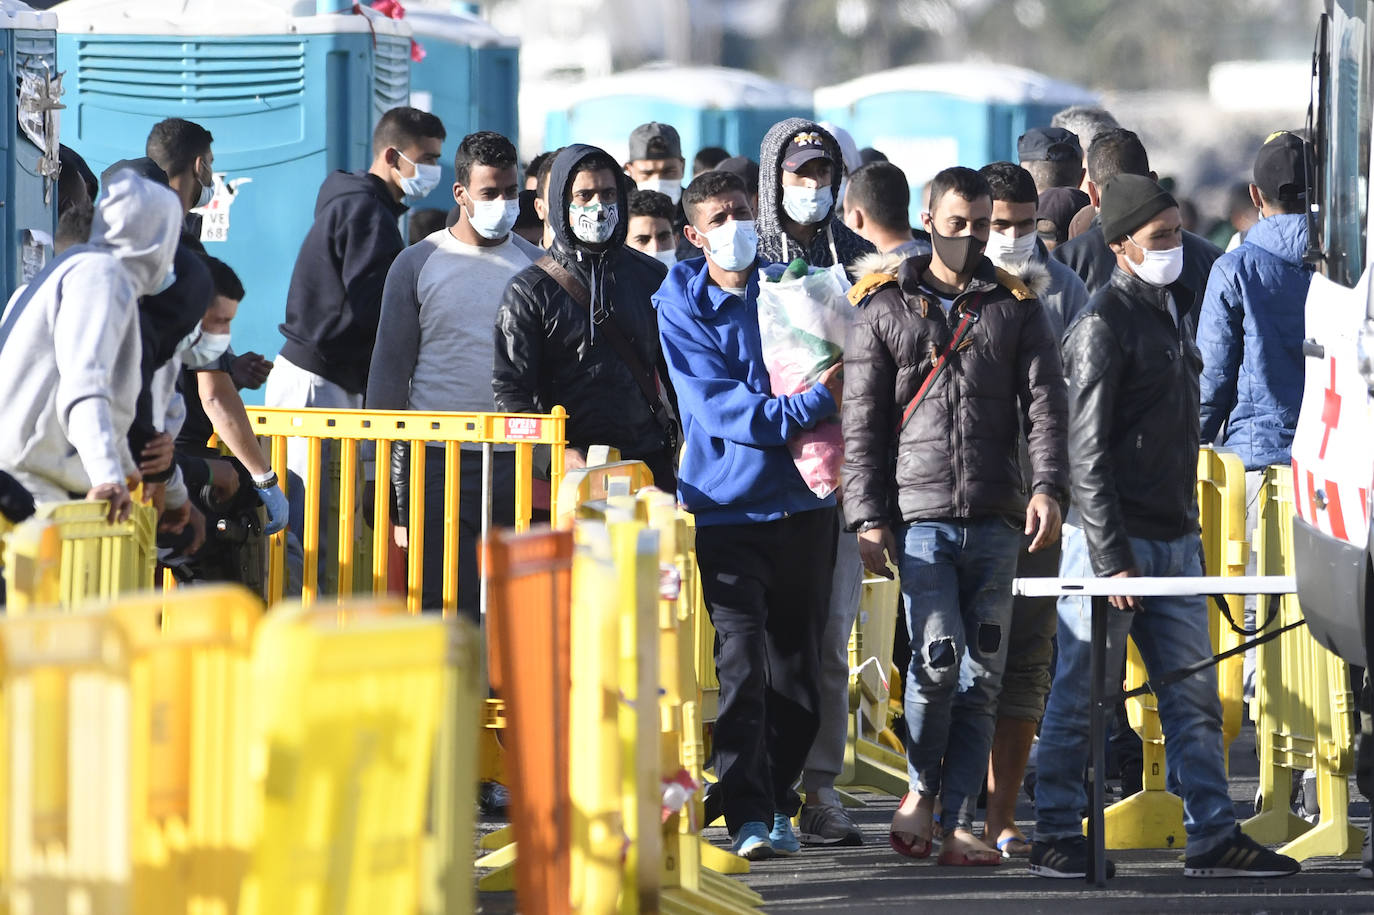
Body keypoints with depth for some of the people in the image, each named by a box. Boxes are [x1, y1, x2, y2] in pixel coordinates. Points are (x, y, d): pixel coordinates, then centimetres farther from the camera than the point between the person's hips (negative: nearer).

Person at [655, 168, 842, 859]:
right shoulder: (682, 304, 0)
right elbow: (716, 407, -10)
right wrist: (811, 406, -17)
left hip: (803, 502, 4)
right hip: (727, 503, -4)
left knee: (797, 660, 6)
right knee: (742, 659, -12)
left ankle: (776, 800, 17)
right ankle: (747, 815, -11)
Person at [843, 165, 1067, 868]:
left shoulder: (1016, 307, 12)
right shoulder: (885, 308, 8)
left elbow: (1045, 402, 4)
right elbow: (862, 421, 6)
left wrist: (1048, 487, -13)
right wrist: (868, 516, -3)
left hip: (997, 519, 2)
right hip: (920, 512, -2)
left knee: (981, 673, 2)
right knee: (938, 654, -17)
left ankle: (956, 820, 7)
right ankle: (920, 789, 5)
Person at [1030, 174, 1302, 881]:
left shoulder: (1169, 310, 15)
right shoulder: (1103, 325, -12)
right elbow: (1087, 451, -16)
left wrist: (1188, 527, 15)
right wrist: (1110, 557, -19)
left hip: (1173, 541, 8)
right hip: (1114, 541, -8)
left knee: (1194, 697, 6)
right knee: (1081, 697, -2)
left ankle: (1213, 836, 8)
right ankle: (1055, 837, 5)